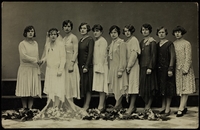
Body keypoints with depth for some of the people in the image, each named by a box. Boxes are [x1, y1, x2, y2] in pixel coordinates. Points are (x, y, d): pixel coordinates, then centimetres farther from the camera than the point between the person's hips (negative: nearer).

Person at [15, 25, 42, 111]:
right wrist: (35, 60, -8)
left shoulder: (35, 43, 13)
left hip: (34, 69, 4)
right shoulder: (22, 44, -2)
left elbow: (37, 56, 12)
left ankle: (30, 108, 3)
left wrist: (38, 70, 7)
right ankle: (24, 108, 2)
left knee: (33, 89, 1)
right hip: (25, 68, -4)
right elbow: (23, 57, -12)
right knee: (25, 89, -4)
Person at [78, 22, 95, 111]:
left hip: (87, 65, -7)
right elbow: (79, 53, 14)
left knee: (87, 84, -3)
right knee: (82, 84, 7)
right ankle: (85, 103, 12)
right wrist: (78, 64, 8)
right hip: (80, 65, 7)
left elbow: (90, 53, -13)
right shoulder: (80, 40, 14)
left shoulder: (90, 40, -8)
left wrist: (86, 66, -18)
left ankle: (87, 105, 2)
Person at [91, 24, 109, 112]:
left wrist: (99, 67, -18)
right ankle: (102, 106, 13)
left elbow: (102, 55, -14)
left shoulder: (103, 41, -8)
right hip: (96, 66, 9)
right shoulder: (95, 41, 18)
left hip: (101, 66, -9)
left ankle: (101, 107, -9)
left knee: (101, 88, -8)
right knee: (99, 88, 9)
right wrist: (95, 66, 12)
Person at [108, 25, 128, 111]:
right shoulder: (111, 44, 13)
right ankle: (119, 104, 16)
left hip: (118, 68, -8)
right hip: (112, 69, 8)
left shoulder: (121, 43, -9)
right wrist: (109, 69, 11)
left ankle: (117, 105, 0)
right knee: (115, 87, 9)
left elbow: (123, 58, -15)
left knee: (119, 87, -3)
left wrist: (120, 70, -19)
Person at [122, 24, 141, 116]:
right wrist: (126, 66, 10)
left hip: (133, 66, -9)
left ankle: (131, 107, -9)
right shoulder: (126, 42, 19)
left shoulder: (134, 40, -7)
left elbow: (134, 54, -14)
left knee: (133, 86, -8)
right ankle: (132, 107, 12)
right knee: (130, 87, 8)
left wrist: (129, 66, -17)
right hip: (128, 66, 9)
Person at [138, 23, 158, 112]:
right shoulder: (141, 42, 15)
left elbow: (153, 55, -12)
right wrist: (139, 66, 10)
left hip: (148, 67, -7)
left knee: (149, 87, -3)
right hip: (142, 67, 7)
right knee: (143, 87, 6)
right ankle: (147, 106, 13)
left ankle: (148, 106, 3)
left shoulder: (152, 42, -6)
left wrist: (150, 67, -18)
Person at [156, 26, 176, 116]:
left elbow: (172, 57, -10)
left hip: (167, 68, -6)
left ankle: (168, 108, 1)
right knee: (161, 88, 8)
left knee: (168, 88, -3)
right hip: (159, 69, 6)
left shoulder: (169, 44, -5)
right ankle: (163, 107, 15)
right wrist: (156, 67, 6)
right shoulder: (157, 45, 12)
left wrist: (170, 69, -17)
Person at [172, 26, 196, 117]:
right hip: (177, 69, 6)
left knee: (185, 89, -7)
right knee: (180, 89, 7)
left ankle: (181, 109, -13)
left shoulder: (186, 43, -4)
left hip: (185, 68, -6)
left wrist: (185, 69, -15)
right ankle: (184, 107, 15)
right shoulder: (173, 44, 10)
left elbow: (188, 57, -8)